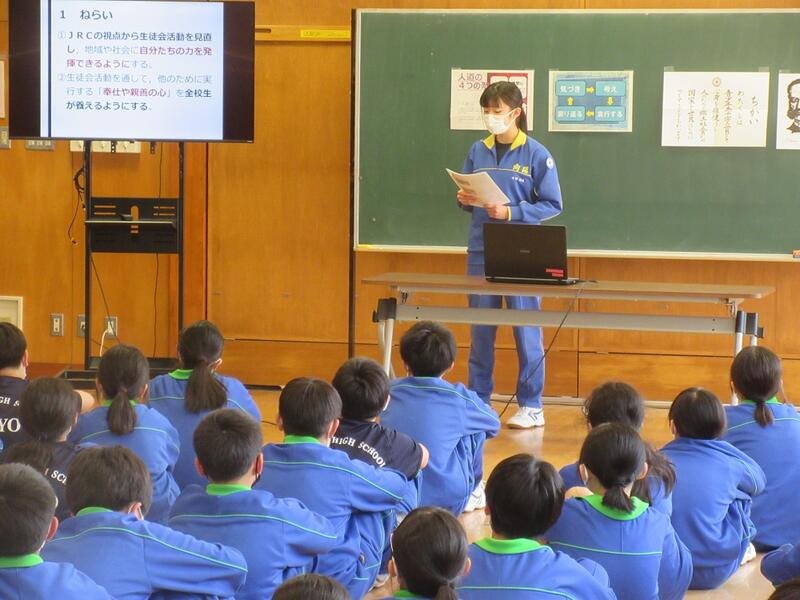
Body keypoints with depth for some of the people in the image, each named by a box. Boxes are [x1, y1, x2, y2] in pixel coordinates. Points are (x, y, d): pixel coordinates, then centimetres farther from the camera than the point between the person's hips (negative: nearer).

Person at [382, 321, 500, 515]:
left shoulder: (390, 391, 5)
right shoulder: (460, 397, -3)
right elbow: (494, 424, 17)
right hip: (449, 501, -3)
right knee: (477, 429, 17)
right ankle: (472, 494, 32)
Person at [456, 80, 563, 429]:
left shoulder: (536, 155, -5)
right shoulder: (478, 151, 8)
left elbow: (552, 204, -5)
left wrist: (511, 213, -16)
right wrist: (465, 201, -6)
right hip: (481, 252, 4)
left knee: (526, 329, 1)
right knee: (481, 330, 10)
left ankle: (531, 407, 7)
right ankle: (478, 400, 19)